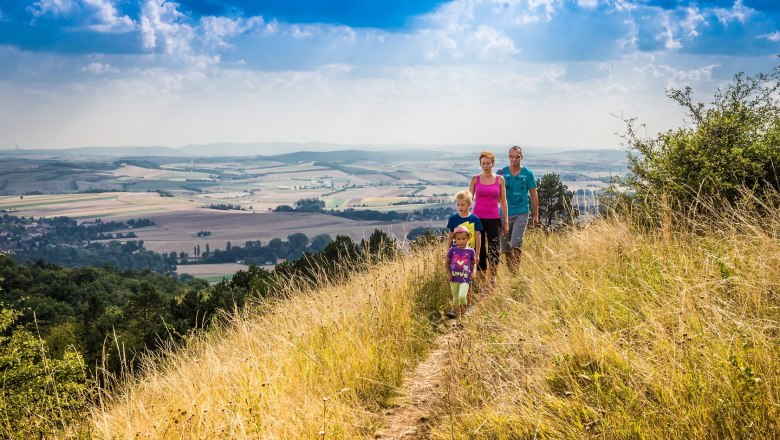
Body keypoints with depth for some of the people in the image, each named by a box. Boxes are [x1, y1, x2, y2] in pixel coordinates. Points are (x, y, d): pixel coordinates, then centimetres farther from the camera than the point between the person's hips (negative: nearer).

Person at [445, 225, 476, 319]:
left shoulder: (470, 251, 0)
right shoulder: (452, 250, 1)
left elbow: (474, 263, 10)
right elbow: (447, 262, 8)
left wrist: (474, 271, -7)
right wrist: (448, 273, -5)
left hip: (465, 279, -2)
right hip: (454, 278, 2)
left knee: (462, 296, -20)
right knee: (455, 299, 10)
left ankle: (463, 312, 7)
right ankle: (457, 316, 26)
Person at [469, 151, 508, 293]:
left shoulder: (499, 179, 4)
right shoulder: (475, 179, 4)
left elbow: (503, 201, 7)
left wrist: (506, 222, 6)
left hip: (494, 219, 0)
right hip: (478, 218, 0)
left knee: (494, 251, -7)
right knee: (480, 251, 3)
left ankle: (492, 277, 17)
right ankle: (482, 284, 13)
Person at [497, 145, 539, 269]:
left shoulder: (527, 174, 1)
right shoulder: (501, 172, 3)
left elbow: (533, 195, 8)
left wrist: (535, 215, 7)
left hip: (521, 213, -2)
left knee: (516, 244, -17)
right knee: (505, 247, 7)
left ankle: (516, 270, -5)